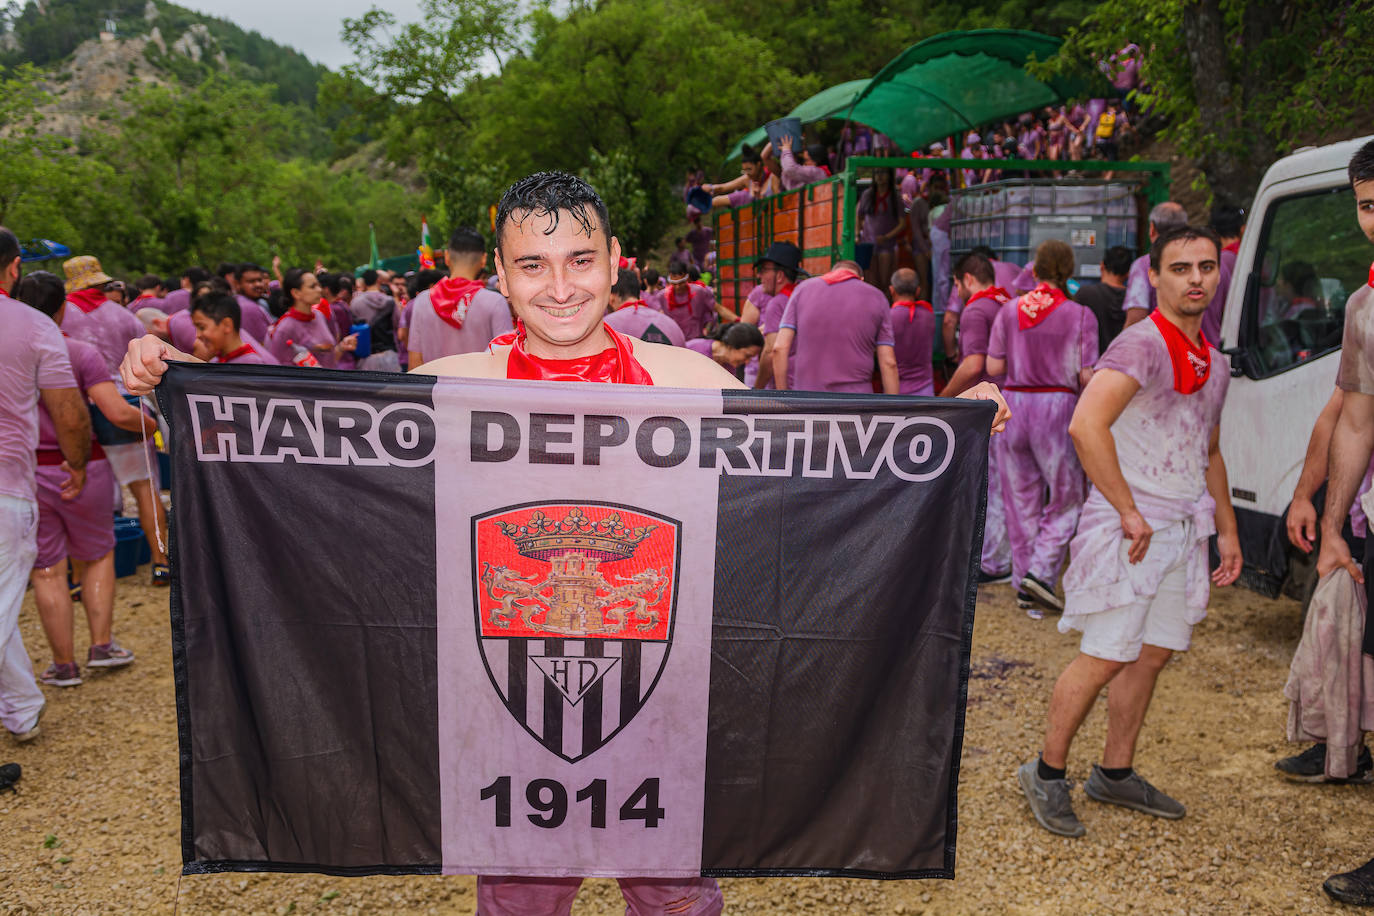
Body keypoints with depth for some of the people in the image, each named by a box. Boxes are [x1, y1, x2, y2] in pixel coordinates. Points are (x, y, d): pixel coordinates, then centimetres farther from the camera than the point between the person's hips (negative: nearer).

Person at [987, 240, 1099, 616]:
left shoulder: (1010, 311, 2)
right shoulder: (1080, 316, -6)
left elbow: (994, 367, 1)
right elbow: (1087, 376, -9)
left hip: (1015, 404, 3)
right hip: (1057, 406, -3)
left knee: (1022, 498, 11)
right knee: (1067, 497, 10)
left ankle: (1024, 586, 17)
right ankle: (1040, 572, -4)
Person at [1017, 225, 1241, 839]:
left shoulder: (1213, 364, 15)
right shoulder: (1142, 344, -14)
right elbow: (1086, 426, -28)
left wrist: (1227, 530, 20)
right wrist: (1129, 512, -23)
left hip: (1183, 529, 8)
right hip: (1129, 529, -8)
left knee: (1153, 654, 12)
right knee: (1107, 657, -5)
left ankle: (1115, 774, 26)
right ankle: (1047, 774, 10)